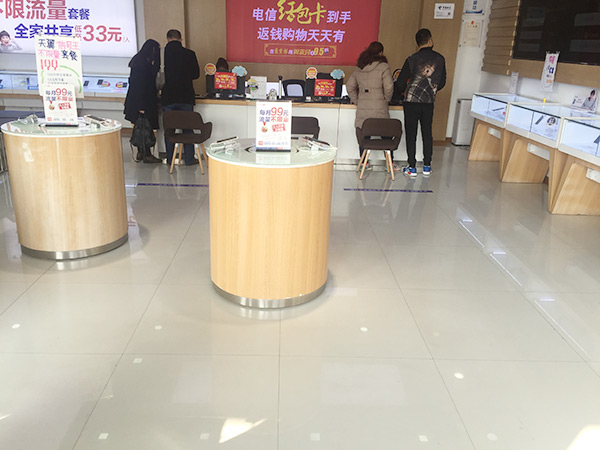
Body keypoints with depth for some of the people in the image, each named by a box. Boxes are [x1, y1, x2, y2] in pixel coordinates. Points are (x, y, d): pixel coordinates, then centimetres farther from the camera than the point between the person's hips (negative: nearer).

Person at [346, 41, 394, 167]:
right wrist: (386, 100, 4)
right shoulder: (383, 67, -6)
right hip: (379, 109, -4)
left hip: (362, 107, 4)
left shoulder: (359, 67, 11)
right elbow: (389, 87, -12)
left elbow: (349, 86, 16)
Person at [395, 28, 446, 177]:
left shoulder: (412, 59, -8)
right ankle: (427, 166, 18)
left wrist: (403, 91, 16)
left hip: (411, 102, -3)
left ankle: (412, 168, 5)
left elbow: (400, 83, -6)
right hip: (429, 103, 3)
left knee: (411, 135, 3)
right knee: (427, 134, 13)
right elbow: (442, 82, 11)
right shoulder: (440, 59, 2)